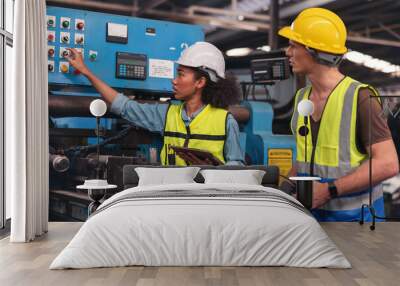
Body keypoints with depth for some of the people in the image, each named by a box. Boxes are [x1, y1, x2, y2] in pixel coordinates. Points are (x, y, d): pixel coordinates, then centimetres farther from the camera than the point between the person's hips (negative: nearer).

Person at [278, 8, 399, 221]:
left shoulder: (360, 97, -14)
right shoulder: (302, 97, 8)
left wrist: (329, 189, -21)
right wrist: (286, 187, 1)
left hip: (355, 217, -6)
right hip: (311, 214, 6)